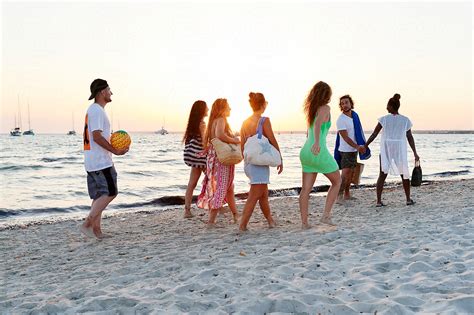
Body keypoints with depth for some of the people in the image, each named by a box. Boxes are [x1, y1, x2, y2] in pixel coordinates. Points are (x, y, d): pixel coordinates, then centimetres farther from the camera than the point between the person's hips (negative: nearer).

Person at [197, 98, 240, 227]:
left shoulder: (213, 121, 16)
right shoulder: (221, 120, -12)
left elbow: (205, 142, 17)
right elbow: (219, 135, -32)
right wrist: (234, 140, -21)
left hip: (213, 157, 10)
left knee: (229, 188, 19)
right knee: (220, 189, -6)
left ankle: (236, 216, 31)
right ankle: (211, 221, -4)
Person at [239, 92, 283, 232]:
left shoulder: (245, 122, 9)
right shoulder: (264, 120, -10)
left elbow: (242, 145, 13)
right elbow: (273, 142, -9)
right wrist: (280, 160, 1)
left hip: (248, 162, 8)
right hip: (260, 162, -8)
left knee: (264, 194, 20)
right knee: (254, 196, -4)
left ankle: (270, 221, 33)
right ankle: (242, 226, -5)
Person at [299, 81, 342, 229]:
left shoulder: (311, 109, 17)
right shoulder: (325, 108, -5)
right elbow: (318, 123, -26)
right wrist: (317, 142, -39)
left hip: (306, 151, 7)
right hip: (319, 152, -7)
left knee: (306, 189, 6)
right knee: (337, 182, 11)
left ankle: (304, 222, 5)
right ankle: (326, 215, 5)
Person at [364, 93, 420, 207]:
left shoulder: (384, 119, -4)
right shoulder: (405, 120, 1)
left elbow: (374, 134, -4)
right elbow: (410, 138, 2)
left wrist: (365, 146, 3)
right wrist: (415, 153, 7)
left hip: (386, 149, -1)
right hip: (400, 150, 1)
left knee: (382, 175, 5)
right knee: (404, 174, 16)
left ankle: (379, 201, 0)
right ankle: (408, 199, 21)